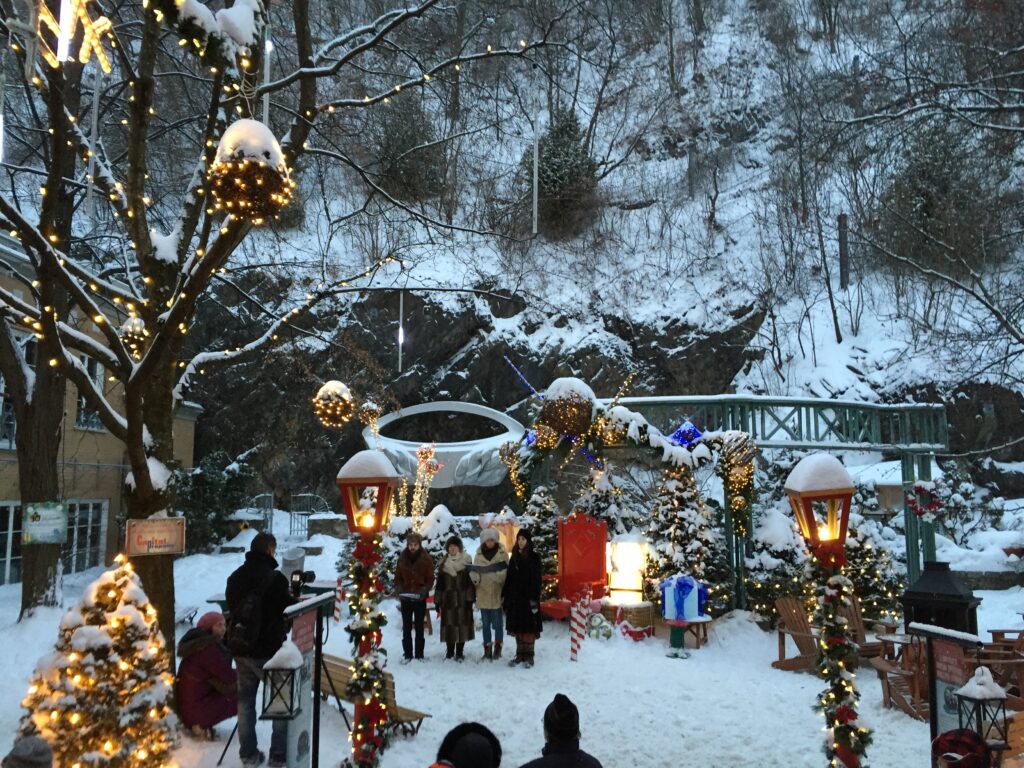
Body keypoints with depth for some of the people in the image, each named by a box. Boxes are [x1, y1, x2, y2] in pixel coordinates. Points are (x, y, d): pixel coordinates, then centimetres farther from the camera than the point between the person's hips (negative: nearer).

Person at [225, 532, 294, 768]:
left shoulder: (235, 577, 4)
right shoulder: (274, 578, -17)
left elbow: (232, 608, 15)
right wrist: (298, 601, 9)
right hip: (268, 650, -6)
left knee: (245, 700, 16)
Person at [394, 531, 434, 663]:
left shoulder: (426, 559, -5)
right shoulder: (402, 558, 0)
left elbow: (430, 578, -2)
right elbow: (397, 577, 5)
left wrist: (425, 590, -18)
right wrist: (398, 588, -12)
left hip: (420, 598, -2)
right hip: (405, 597, 2)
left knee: (419, 627, 8)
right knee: (406, 627, 8)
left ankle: (419, 655, 15)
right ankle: (407, 654, 16)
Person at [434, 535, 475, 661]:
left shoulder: (466, 561, 0)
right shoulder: (444, 562, 9)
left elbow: (470, 580, -3)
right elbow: (439, 582, 10)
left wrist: (470, 599, -8)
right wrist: (437, 600, 7)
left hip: (462, 598, -2)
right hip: (448, 598, 2)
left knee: (462, 623, 0)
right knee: (449, 623, 3)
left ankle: (459, 652, 10)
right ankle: (450, 651, 17)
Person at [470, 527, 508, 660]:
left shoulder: (502, 553, -3)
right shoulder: (479, 555, 6)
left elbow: (506, 572, -6)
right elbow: (475, 571, 5)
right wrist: (474, 576, -17)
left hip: (497, 594, -3)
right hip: (483, 593, 3)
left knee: (497, 623, 4)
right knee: (486, 623, 11)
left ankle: (498, 648, 16)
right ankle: (487, 649, 19)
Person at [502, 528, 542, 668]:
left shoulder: (533, 557, -5)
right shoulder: (514, 557, 11)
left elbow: (536, 580, -9)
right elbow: (509, 578, 13)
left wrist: (534, 599, -16)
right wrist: (504, 595, 9)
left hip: (528, 597, -5)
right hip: (515, 597, 5)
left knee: (529, 627, -2)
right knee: (517, 626, 8)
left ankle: (528, 656, 6)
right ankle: (520, 654, 16)